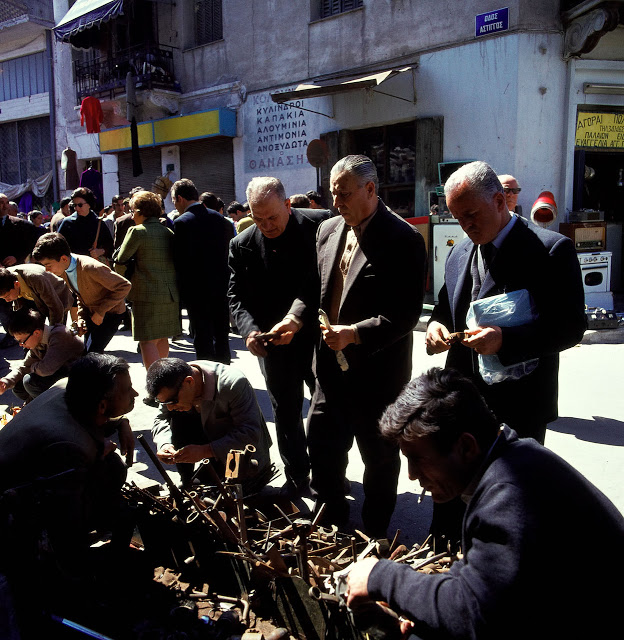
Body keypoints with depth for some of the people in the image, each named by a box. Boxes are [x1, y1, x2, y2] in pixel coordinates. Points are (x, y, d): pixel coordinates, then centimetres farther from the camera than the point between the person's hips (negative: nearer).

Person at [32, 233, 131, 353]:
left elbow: (124, 286, -26)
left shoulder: (90, 268, -31)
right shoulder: (63, 272, -6)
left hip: (110, 313, -8)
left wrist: (101, 311, -23)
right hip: (90, 313, 8)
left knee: (91, 356, -19)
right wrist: (81, 318, -2)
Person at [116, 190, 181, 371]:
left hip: (147, 295, -7)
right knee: (162, 337, 19)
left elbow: (121, 259, -2)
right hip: (170, 294, 7)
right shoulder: (169, 232, 10)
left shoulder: (137, 231, -8)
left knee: (147, 340, -3)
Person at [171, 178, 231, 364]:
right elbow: (225, 250, 7)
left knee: (203, 337, 2)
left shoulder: (182, 222, -14)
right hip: (221, 285, 6)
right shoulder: (217, 217, 4)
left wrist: (182, 290, -6)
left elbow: (180, 260, -15)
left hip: (197, 290, -6)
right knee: (221, 335, 16)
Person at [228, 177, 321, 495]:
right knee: (285, 410, 14)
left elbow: (316, 284, -19)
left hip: (317, 336, -2)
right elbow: (236, 296, -2)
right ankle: (297, 477, 31)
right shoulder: (242, 245, -2)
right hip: (273, 343, 3)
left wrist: (295, 319, -34)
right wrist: (249, 330, -20)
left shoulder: (316, 229, -12)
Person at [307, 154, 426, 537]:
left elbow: (407, 313, -19)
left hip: (377, 371, -5)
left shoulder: (404, 239, -15)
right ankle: (330, 523, 34)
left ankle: (375, 532, 34)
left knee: (379, 455, 13)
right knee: (322, 447, 13)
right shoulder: (328, 230, 6)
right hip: (332, 366, 6)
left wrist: (355, 333, -27)